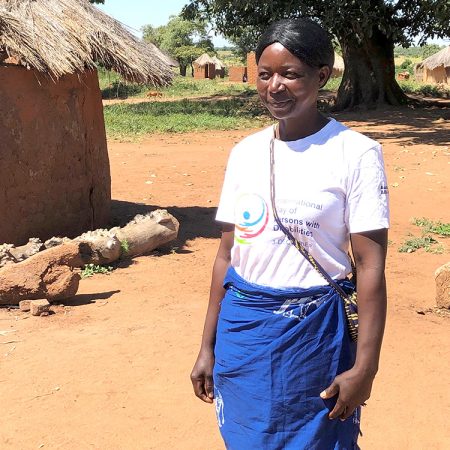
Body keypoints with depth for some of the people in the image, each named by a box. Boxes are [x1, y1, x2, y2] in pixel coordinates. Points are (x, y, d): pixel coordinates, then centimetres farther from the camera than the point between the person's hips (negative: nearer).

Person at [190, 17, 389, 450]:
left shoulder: (354, 153, -11)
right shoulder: (245, 152, 4)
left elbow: (370, 267, -11)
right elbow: (227, 254, 7)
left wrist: (364, 368, -14)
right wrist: (208, 347, 8)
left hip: (313, 331, -4)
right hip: (241, 328, 5)